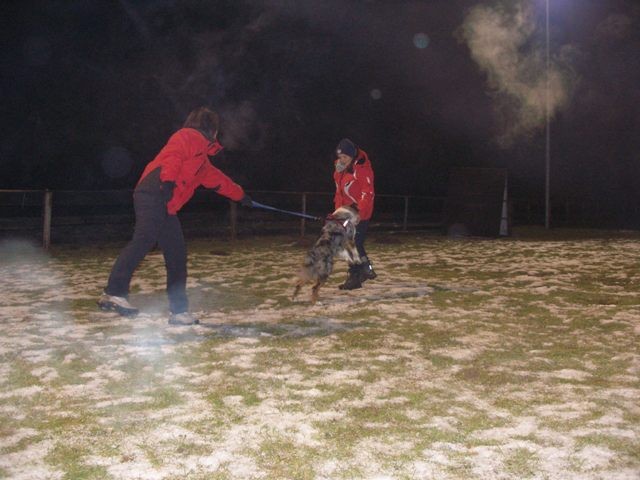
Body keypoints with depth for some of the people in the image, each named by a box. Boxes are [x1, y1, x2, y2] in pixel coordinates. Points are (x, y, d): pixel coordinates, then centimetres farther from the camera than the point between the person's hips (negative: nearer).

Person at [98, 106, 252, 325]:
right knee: (144, 240, -22)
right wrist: (168, 181, -26)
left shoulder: (201, 158, 34)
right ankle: (114, 293, -26)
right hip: (153, 195, -9)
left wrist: (240, 195, 54)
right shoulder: (190, 136, 6)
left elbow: (218, 179, 45)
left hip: (165, 207, 9)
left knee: (176, 255, 7)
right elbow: (173, 156, -12)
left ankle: (179, 311, 9)